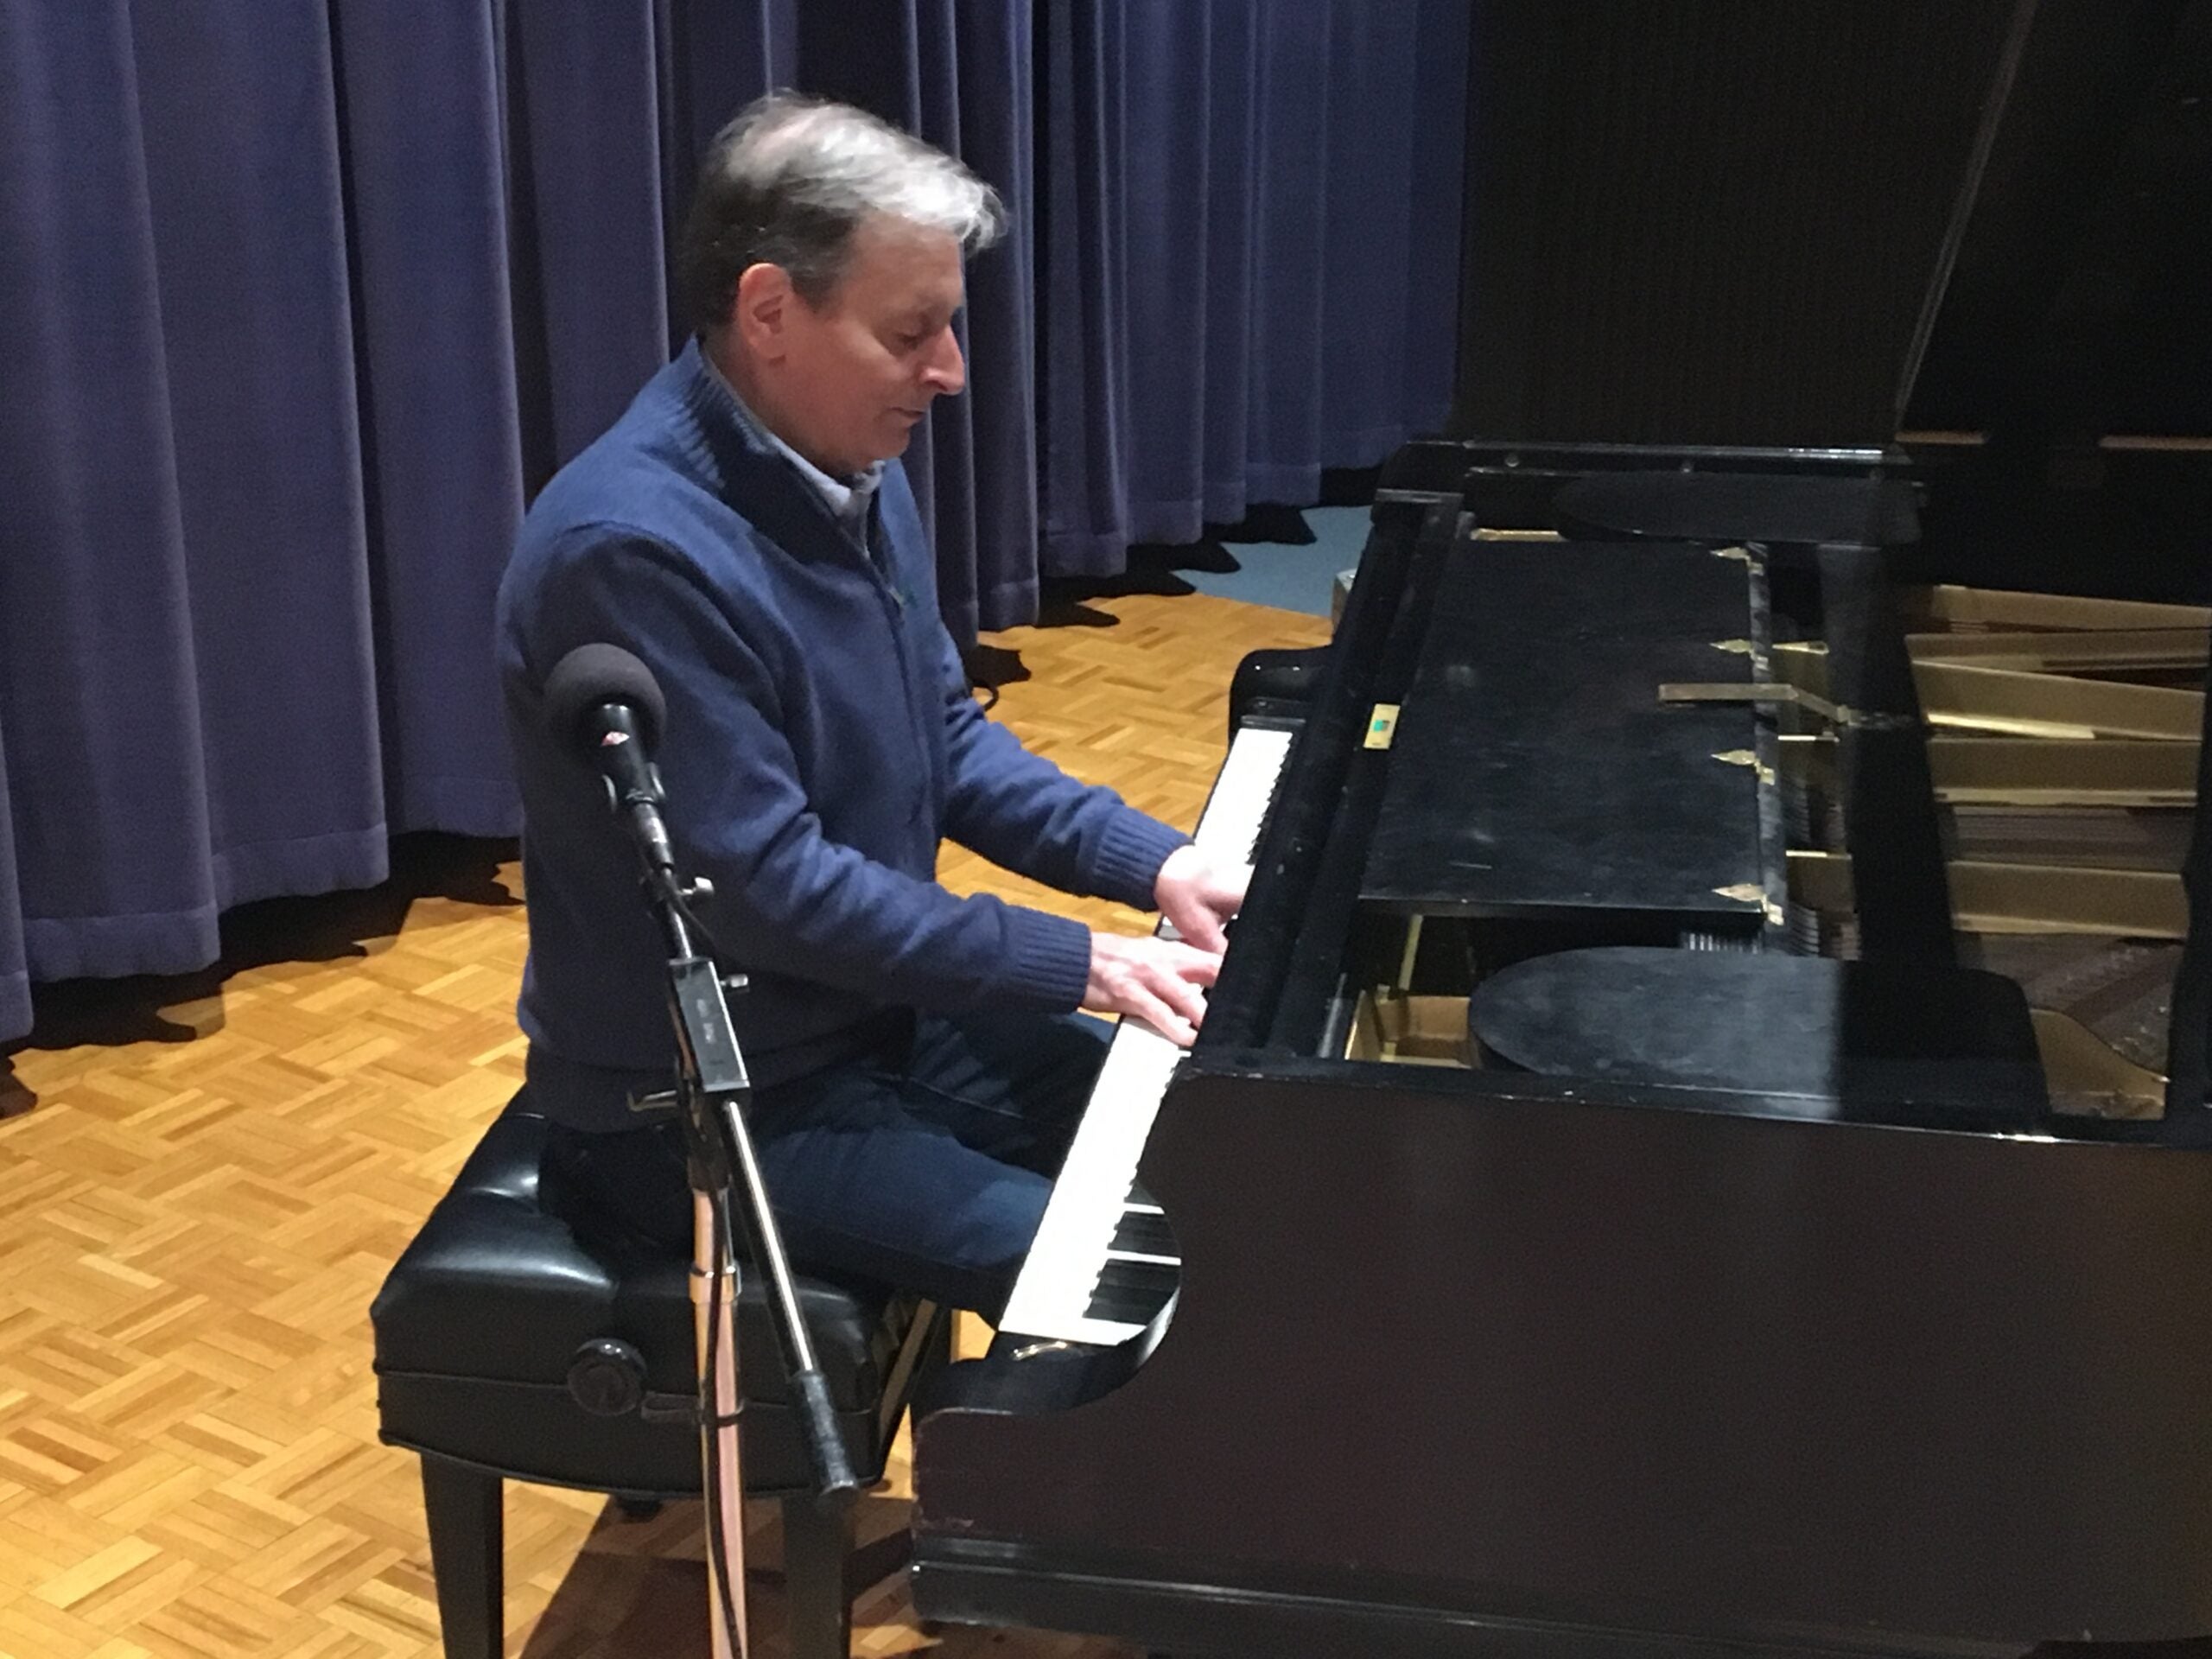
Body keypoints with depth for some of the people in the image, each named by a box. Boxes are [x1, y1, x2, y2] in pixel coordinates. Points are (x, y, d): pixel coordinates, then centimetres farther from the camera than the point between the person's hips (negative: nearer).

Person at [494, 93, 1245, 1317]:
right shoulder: (636, 549, -28)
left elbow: (947, 738, 11)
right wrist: (1076, 963, -21)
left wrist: (1156, 864, -3)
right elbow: (763, 885, -27)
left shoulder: (852, 470, 2)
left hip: (872, 1014, 9)